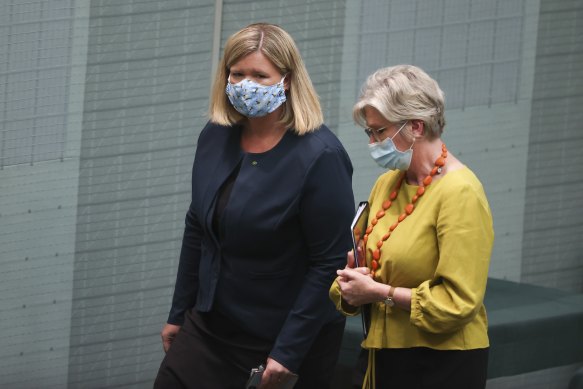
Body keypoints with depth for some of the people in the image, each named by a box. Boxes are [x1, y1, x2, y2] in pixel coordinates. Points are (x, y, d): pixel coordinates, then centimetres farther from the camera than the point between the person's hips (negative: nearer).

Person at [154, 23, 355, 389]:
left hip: (292, 332, -6)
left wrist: (289, 352, -19)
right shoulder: (215, 138, 2)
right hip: (213, 323, 6)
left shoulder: (319, 156, -17)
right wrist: (178, 314, 15)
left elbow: (330, 262, -18)